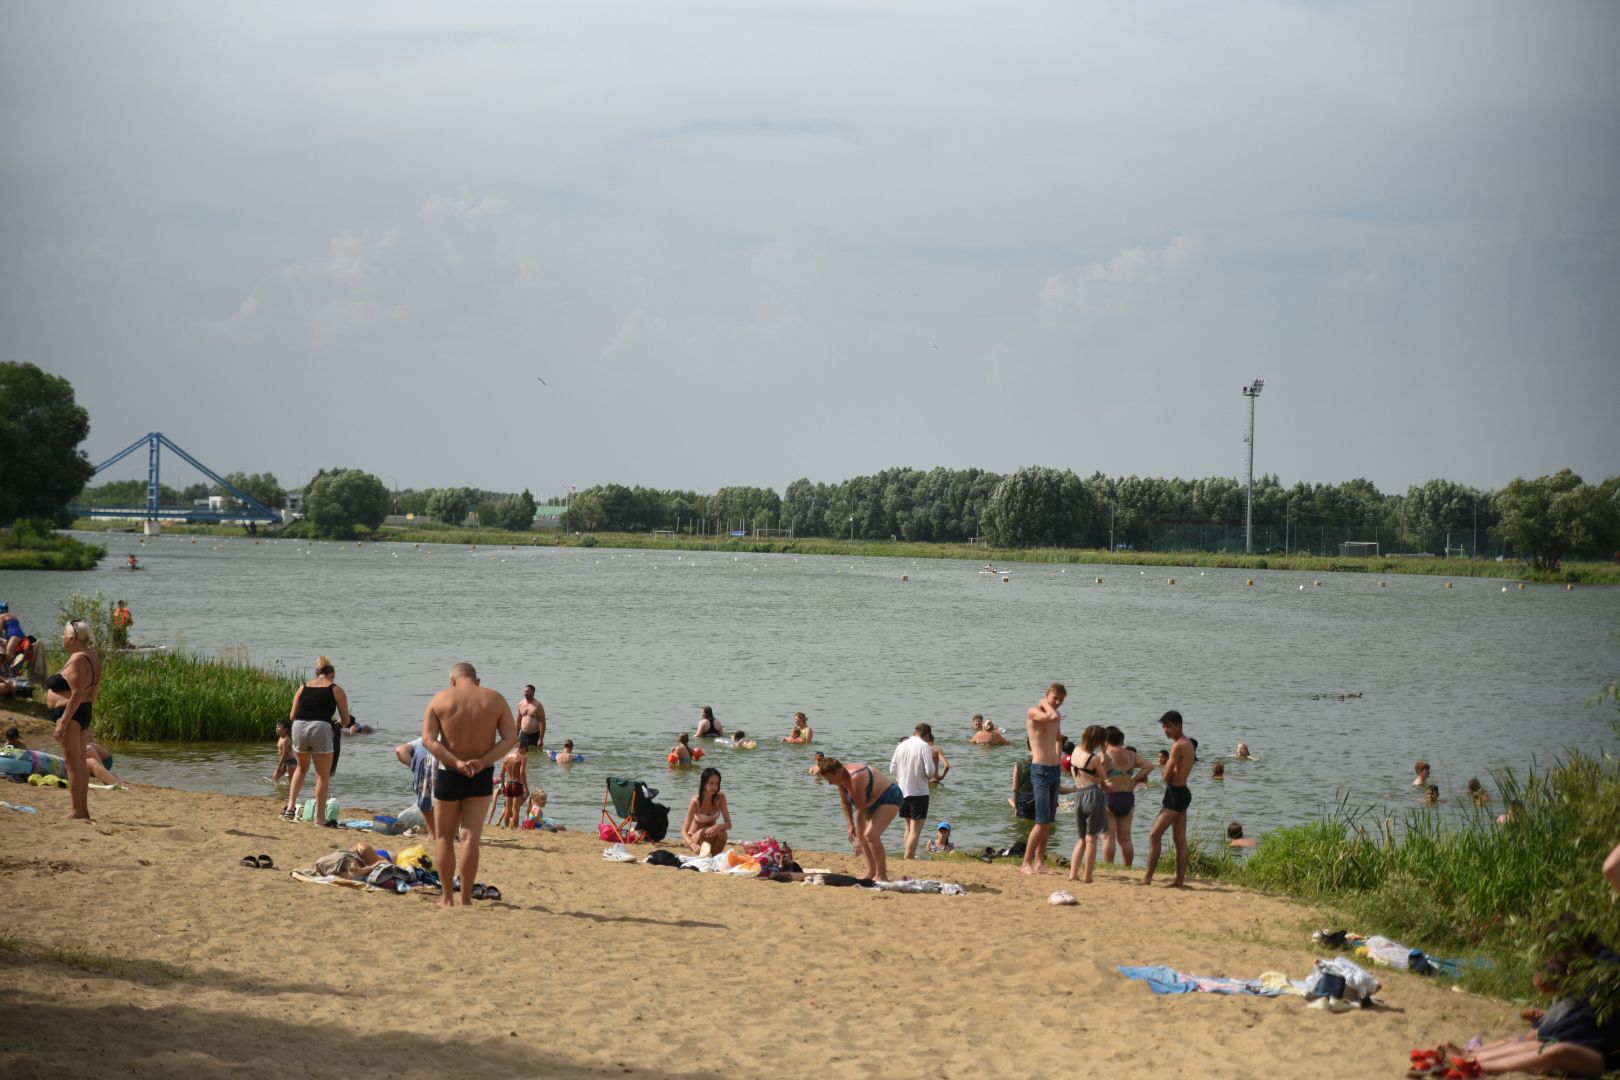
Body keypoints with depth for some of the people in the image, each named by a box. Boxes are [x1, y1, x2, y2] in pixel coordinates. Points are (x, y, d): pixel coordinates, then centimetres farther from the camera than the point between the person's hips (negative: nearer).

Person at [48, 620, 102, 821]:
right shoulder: (92, 655, 11)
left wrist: (63, 722, -24)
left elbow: (77, 694, -24)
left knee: (73, 764, -6)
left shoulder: (77, 660, -19)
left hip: (71, 713, -10)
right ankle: (83, 810, 19)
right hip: (84, 712, 10)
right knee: (80, 763, 14)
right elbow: (95, 689, 18)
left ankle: (77, 812, -5)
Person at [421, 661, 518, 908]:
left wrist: (456, 762, -19)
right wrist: (483, 762, -15)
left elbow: (428, 739, -12)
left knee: (444, 836, 13)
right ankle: (466, 898, 0)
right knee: (470, 837, 3)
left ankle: (448, 898, 12)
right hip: (481, 776, 1)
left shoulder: (440, 700, -1)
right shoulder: (495, 700, 2)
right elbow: (510, 738, -6)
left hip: (448, 774, -1)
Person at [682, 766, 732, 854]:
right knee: (705, 832, -34)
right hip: (695, 838, -3)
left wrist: (718, 826, -39)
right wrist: (692, 845, -48)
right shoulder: (696, 801, -22)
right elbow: (684, 831, -26)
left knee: (722, 832, -29)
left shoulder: (720, 797, -12)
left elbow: (728, 824, -14)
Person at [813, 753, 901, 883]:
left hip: (890, 798, -10)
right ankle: (871, 872, 14)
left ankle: (882, 876, -17)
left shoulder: (855, 779, -34)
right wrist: (851, 825, 2)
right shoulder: (841, 778, -7)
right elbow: (845, 803, 7)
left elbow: (861, 810, -29)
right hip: (874, 801, 10)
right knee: (863, 835, 5)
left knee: (871, 834, -21)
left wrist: (859, 837, -23)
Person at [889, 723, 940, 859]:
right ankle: (908, 859, -10)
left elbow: (892, 769, 9)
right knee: (915, 830, -4)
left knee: (909, 827, 21)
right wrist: (935, 768, 5)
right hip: (919, 792, -6)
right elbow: (930, 771, -17)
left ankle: (909, 857, 27)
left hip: (902, 791, 6)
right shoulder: (925, 746, -12)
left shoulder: (901, 746, 5)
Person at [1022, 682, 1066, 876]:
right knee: (1042, 822, -13)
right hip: (1040, 770, -8)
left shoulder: (1057, 715, 15)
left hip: (1054, 769, 8)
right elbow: (1052, 718, -30)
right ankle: (1026, 864, -10)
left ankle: (1040, 863, 14)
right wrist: (1044, 704, -13)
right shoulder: (1034, 712, -9)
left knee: (1048, 822, 9)